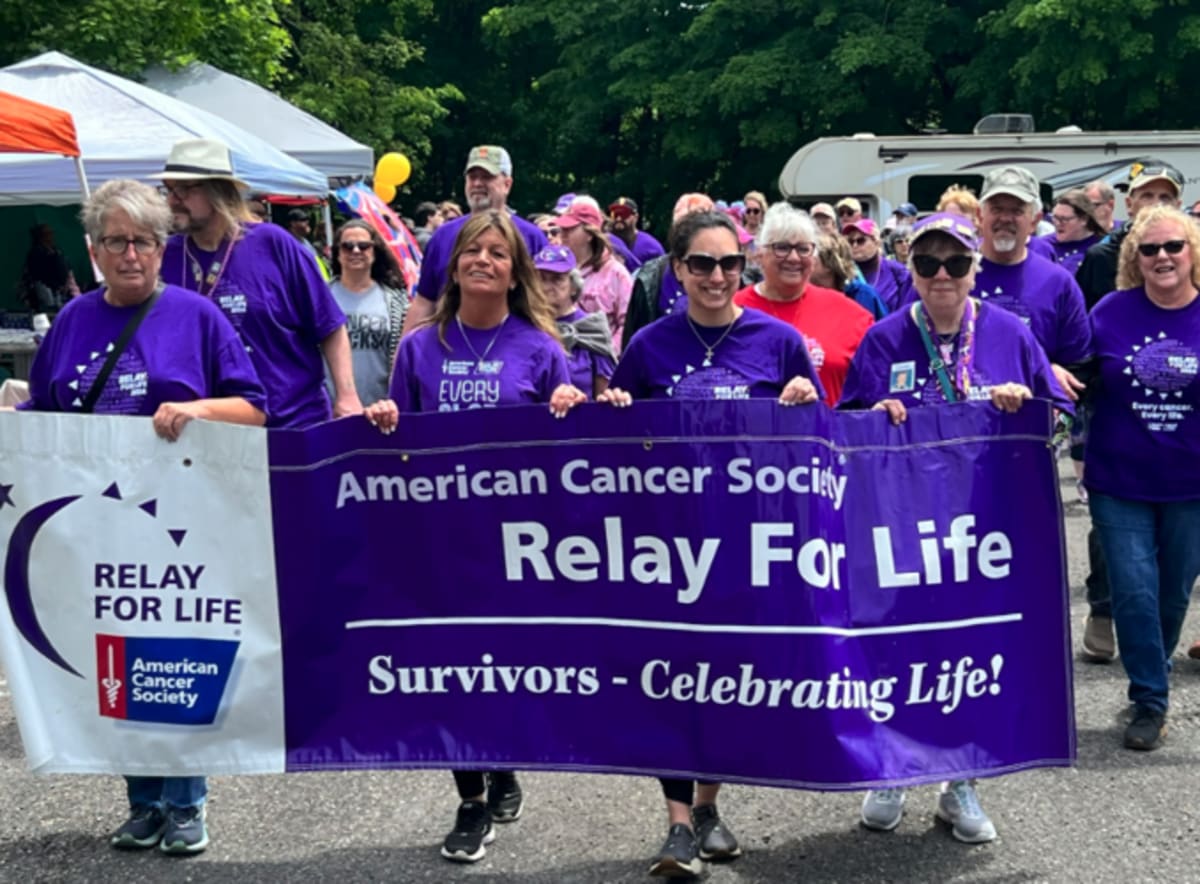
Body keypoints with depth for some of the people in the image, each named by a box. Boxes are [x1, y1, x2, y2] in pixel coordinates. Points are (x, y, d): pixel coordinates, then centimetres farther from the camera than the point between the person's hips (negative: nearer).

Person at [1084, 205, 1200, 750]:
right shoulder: (1111, 312, -4)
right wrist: (1084, 455, -4)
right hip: (1120, 481, -1)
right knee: (1134, 592, -5)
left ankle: (1153, 678, 35)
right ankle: (1150, 702, 8)